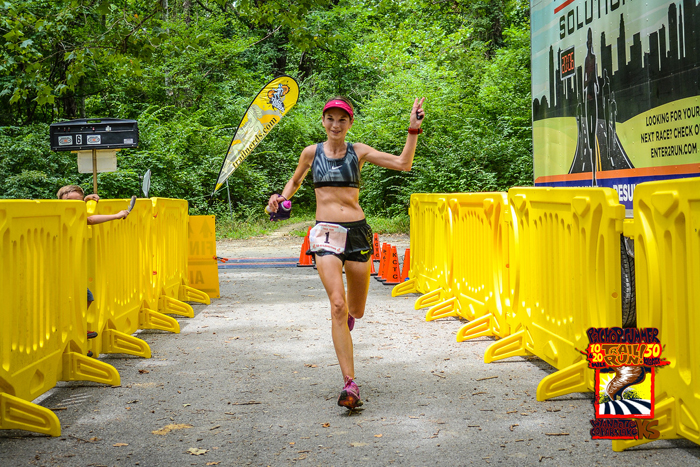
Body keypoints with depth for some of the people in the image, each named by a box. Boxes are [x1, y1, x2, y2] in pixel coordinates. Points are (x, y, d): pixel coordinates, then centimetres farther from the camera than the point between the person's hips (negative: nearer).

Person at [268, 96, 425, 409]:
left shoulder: (359, 151, 6)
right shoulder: (311, 152, 8)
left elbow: (403, 164, 0)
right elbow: (295, 181, 25)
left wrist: (414, 129, -6)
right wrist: (281, 197, 6)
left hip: (357, 231, 2)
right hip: (325, 232, -1)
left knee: (355, 311, 10)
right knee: (337, 304, -19)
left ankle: (346, 317, 52)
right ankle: (350, 384, -18)